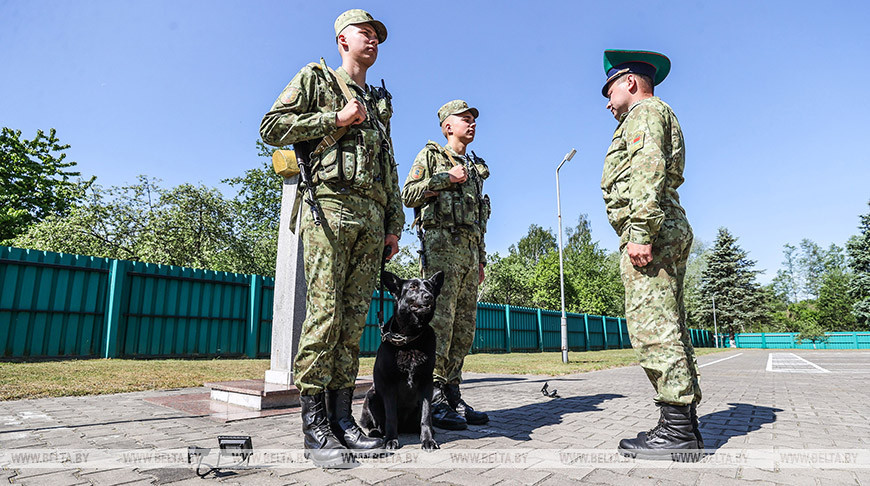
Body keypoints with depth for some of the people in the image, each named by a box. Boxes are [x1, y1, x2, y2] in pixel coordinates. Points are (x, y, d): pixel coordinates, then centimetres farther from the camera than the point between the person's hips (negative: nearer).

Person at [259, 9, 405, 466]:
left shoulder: (380, 103, 29)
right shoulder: (315, 78, 14)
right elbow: (272, 127, 3)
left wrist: (394, 224, 14)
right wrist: (335, 119, -4)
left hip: (371, 217, 6)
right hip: (330, 206, -5)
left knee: (354, 318, 1)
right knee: (325, 313, -12)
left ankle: (342, 418, 7)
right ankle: (314, 427, -4)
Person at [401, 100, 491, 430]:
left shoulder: (475, 168, 27)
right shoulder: (431, 155, 9)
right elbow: (409, 194, -4)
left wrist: (481, 260, 19)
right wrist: (446, 178, -8)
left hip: (469, 249, 7)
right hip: (441, 244, -7)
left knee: (464, 326, 4)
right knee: (439, 322, -12)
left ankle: (452, 393, 10)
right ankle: (432, 399, -7)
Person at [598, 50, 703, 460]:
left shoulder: (644, 112, 2)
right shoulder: (661, 118, 33)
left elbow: (649, 171, -16)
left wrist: (640, 233, -24)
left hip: (649, 231, -10)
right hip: (669, 231, 11)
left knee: (652, 326, -13)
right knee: (668, 328, 7)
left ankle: (677, 428, -11)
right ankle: (685, 425, 11)